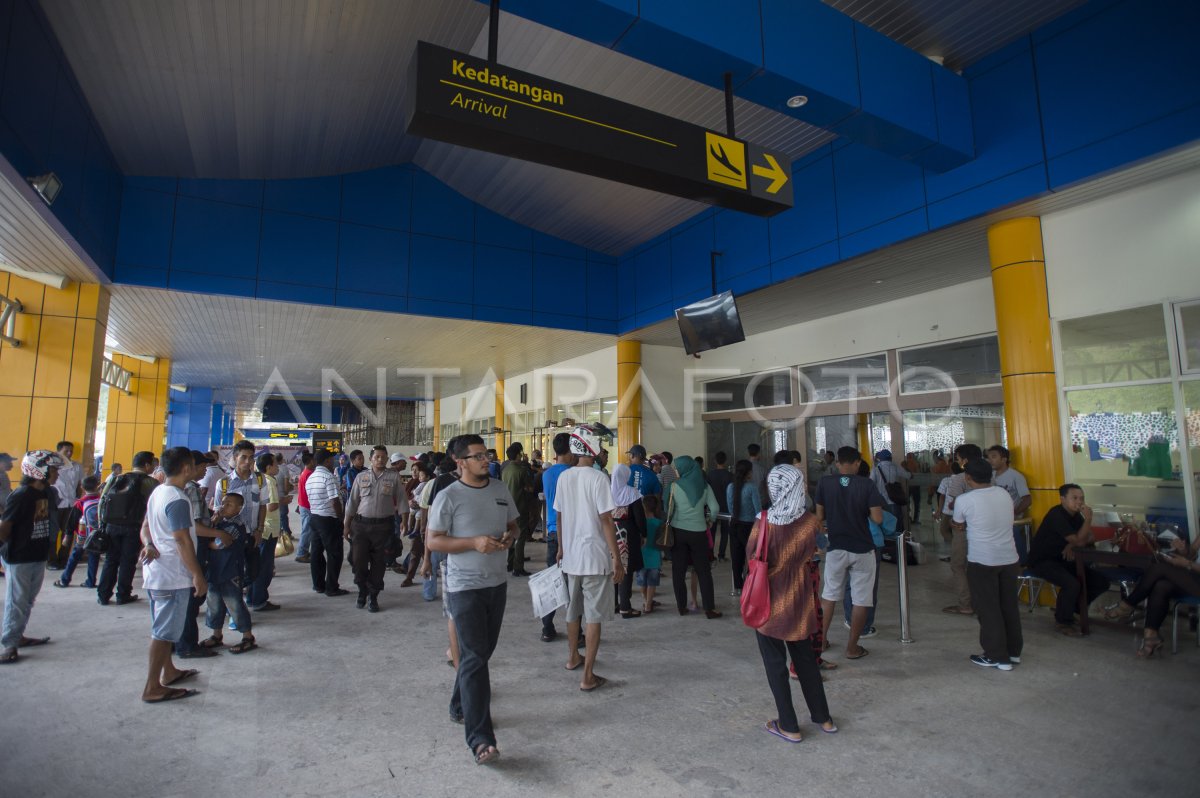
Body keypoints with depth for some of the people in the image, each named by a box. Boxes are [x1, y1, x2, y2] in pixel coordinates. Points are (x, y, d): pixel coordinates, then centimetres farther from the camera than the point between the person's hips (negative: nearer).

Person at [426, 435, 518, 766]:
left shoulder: (500, 489, 6)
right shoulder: (448, 497, -11)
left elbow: (512, 525, 17)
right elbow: (432, 541, -11)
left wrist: (509, 537, -7)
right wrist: (474, 542, -22)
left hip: (497, 583, 6)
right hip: (465, 587, -6)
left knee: (481, 652, 18)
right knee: (475, 658, -7)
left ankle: (460, 706, 40)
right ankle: (480, 738, -2)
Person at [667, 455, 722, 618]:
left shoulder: (675, 486, -6)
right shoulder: (704, 485, 0)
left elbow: (668, 508, -4)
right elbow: (715, 508, -3)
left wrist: (668, 520, 14)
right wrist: (709, 521, 14)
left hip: (678, 531, -1)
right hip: (698, 532, 1)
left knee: (678, 570, 9)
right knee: (704, 570, 9)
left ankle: (681, 606, 14)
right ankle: (709, 609, 9)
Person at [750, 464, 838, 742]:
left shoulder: (765, 524, -22)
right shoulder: (811, 522, -12)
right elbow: (809, 555, 4)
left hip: (770, 602, -4)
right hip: (799, 600, 4)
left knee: (775, 663, 11)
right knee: (806, 659, 22)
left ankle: (789, 726, 20)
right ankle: (823, 718, 34)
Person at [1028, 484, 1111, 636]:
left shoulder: (1076, 515, 5)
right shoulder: (1056, 515, -21)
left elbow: (1091, 538, 3)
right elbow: (1078, 541, -25)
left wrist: (1072, 545, -15)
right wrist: (1088, 518, -26)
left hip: (1062, 560, 9)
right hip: (1042, 561, -8)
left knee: (1102, 581, -1)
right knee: (1072, 583, -30)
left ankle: (1071, 608, 16)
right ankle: (1062, 621, -7)